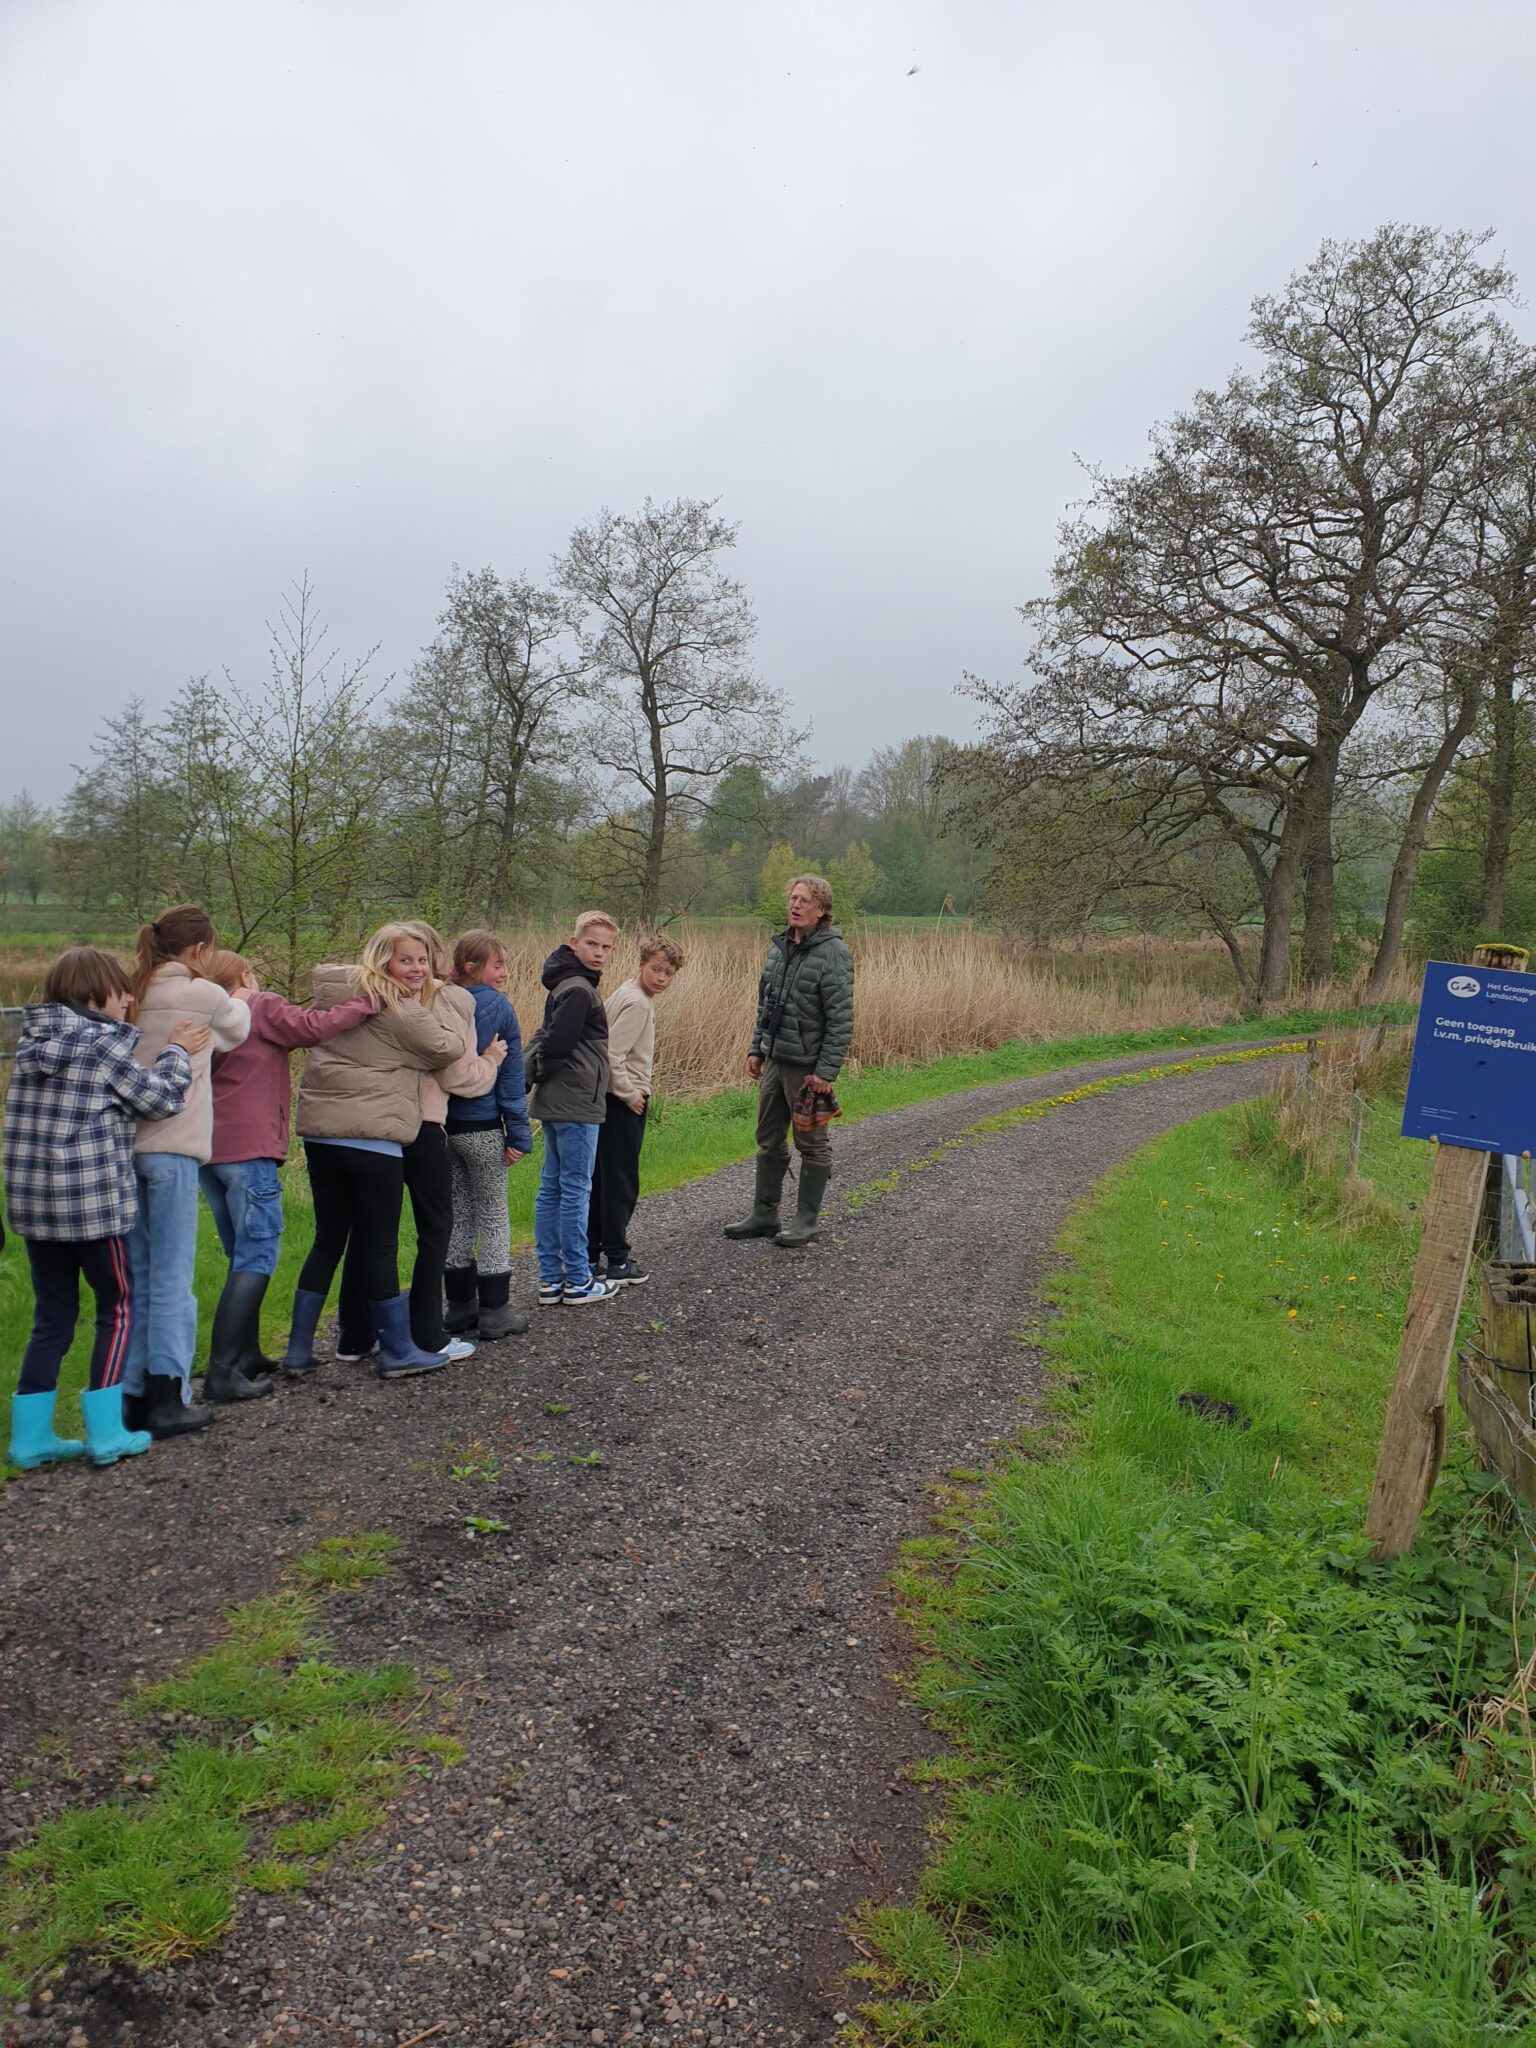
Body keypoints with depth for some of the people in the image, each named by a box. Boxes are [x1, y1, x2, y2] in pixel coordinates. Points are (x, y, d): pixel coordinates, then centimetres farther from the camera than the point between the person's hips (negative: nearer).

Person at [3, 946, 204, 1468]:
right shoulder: (102, 1042, -11)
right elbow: (161, 1098, -7)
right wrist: (177, 1051, 9)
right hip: (92, 1201, -7)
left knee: (53, 1315, 15)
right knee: (118, 1307, 8)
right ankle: (105, 1433, 9)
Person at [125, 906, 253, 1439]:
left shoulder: (131, 995, 9)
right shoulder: (203, 996, -6)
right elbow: (236, 1032, 12)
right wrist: (240, 1000, 34)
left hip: (124, 1143, 6)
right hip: (171, 1147, -6)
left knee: (137, 1276, 13)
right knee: (171, 1278, 1)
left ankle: (133, 1394, 18)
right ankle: (168, 1399, 5)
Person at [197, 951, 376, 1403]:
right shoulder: (261, 1006, -1)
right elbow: (313, 1027, -14)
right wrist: (365, 1001, -8)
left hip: (208, 1150, 8)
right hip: (248, 1149, -8)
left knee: (242, 1256, 17)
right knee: (258, 1257, -8)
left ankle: (246, 1356, 20)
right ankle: (222, 1373, -14)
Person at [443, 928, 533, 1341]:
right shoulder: (499, 1008, -11)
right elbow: (511, 1076, -11)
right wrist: (518, 1133, -8)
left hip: (442, 1126, 5)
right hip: (483, 1129, -5)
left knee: (458, 1215, 15)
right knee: (493, 1218, 6)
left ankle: (461, 1306, 21)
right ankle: (495, 1312, 8)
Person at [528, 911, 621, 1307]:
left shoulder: (566, 984, 15)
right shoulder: (579, 989, -16)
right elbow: (556, 1043, -22)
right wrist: (546, 1074, -6)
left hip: (555, 1103, 10)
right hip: (576, 1103, -10)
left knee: (552, 1188, 11)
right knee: (576, 1189, -2)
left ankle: (550, 1280, 18)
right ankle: (577, 1282, 6)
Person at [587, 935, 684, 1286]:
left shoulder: (626, 994, 12)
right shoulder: (638, 1004, -17)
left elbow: (604, 1043, 18)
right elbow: (611, 1054, -24)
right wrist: (630, 1094, -15)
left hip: (608, 1099, 10)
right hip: (623, 1105, -10)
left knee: (600, 1180, 13)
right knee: (621, 1183, -2)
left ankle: (589, 1256, 21)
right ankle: (617, 1263, 6)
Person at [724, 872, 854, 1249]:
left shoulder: (832, 953, -14)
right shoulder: (778, 946, 10)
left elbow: (841, 1020, -17)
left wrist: (827, 1071, -20)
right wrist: (756, 1048, 13)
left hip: (808, 1066, -8)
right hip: (774, 1060, 8)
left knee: (812, 1145, 5)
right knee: (769, 1141, 15)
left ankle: (806, 1221, 15)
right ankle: (764, 1216, 26)